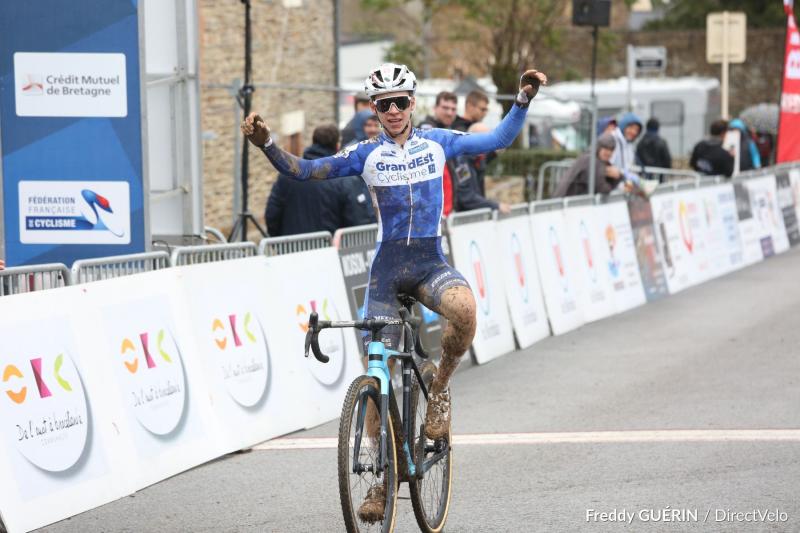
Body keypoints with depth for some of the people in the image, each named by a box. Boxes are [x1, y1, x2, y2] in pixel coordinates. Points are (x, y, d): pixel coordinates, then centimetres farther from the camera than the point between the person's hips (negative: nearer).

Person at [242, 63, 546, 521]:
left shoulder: (438, 142, 5)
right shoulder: (366, 155, 4)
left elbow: (500, 139, 10)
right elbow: (305, 171, 1)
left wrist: (525, 99, -3)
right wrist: (267, 145, -15)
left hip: (431, 262, -1)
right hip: (388, 264, 1)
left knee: (465, 311, -35)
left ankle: (440, 387, -7)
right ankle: (383, 478, 8)